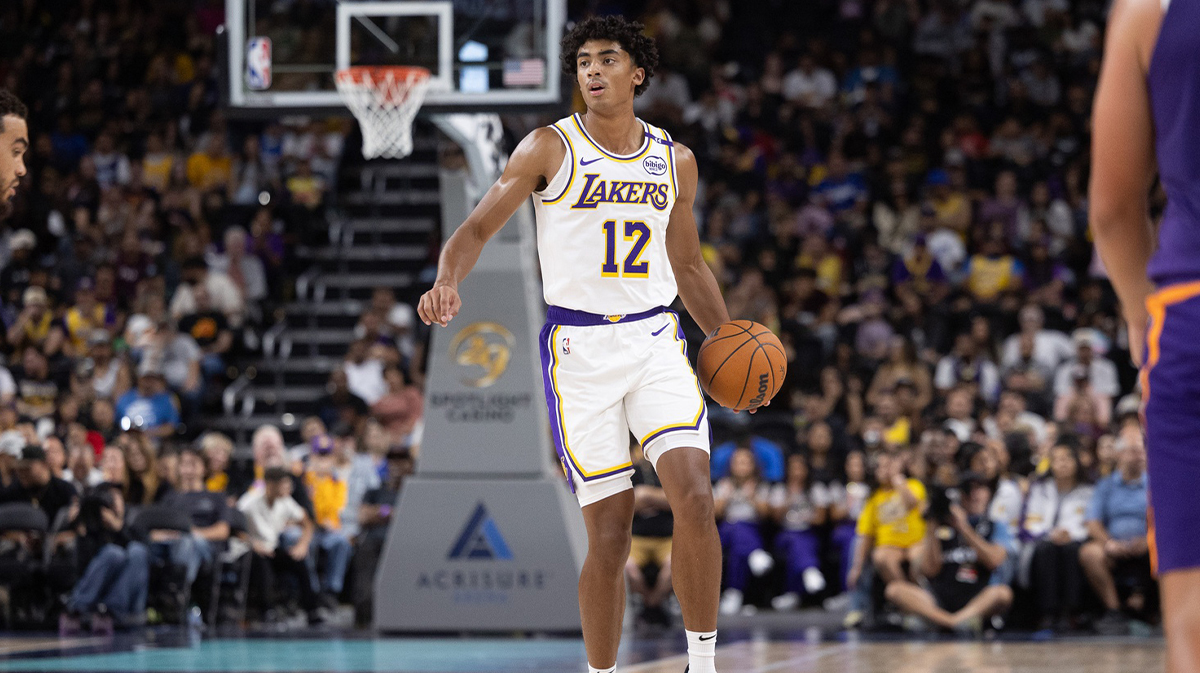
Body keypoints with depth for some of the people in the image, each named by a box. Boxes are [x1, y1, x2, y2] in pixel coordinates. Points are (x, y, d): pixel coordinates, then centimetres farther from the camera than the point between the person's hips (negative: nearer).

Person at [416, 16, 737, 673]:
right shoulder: (550, 148, -2)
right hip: (578, 343, -3)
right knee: (609, 532, -3)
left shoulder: (675, 160, 10)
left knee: (694, 498, -17)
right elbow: (475, 229, -4)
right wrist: (447, 283, -25)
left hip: (656, 337, 3)